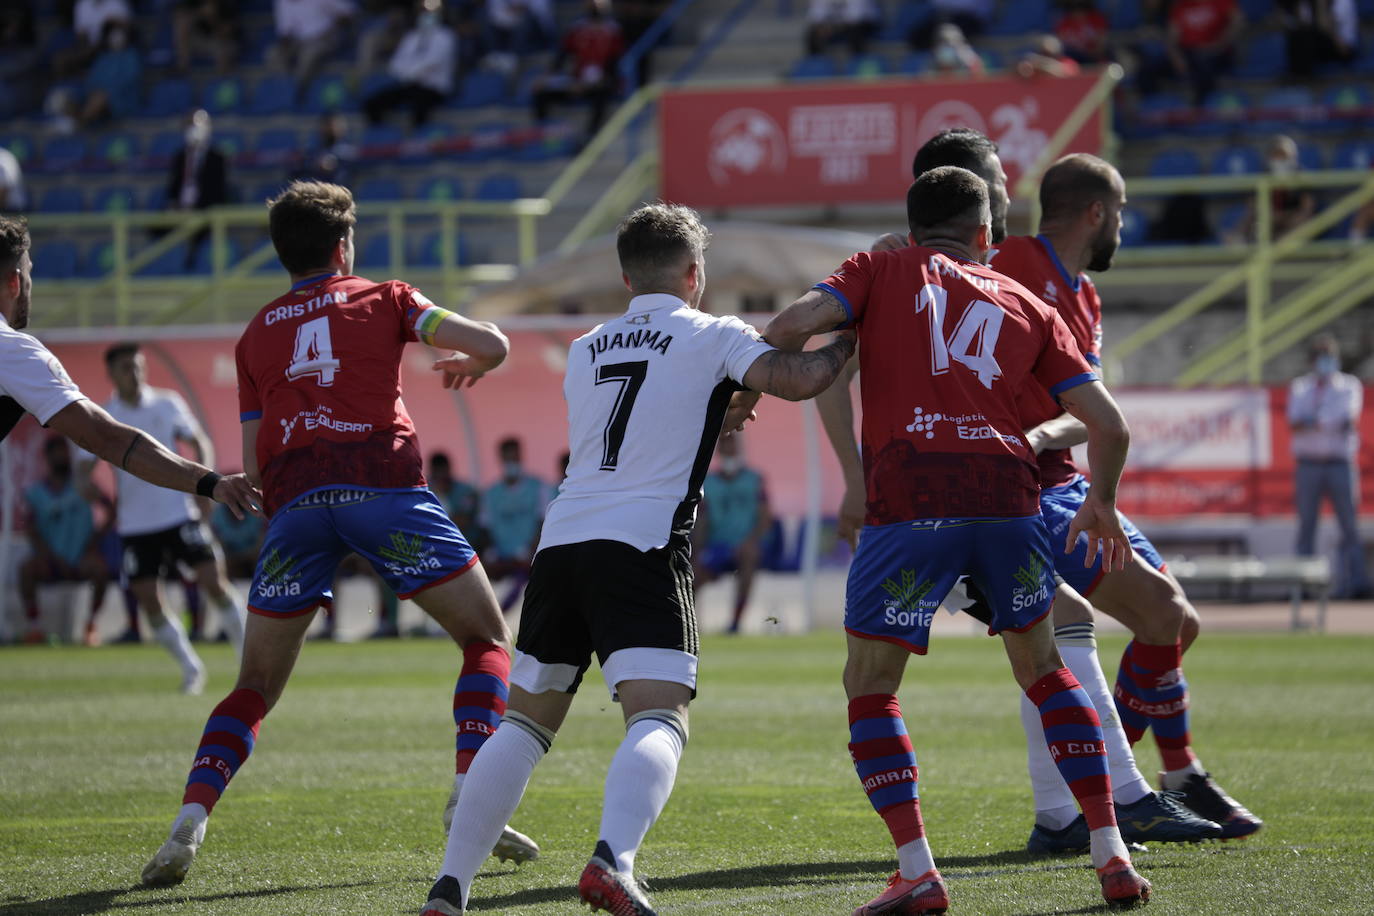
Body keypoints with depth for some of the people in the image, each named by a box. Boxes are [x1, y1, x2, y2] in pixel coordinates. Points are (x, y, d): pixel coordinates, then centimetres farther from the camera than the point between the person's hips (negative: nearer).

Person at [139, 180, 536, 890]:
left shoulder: (255, 336, 23)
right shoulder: (383, 299, 17)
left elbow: (252, 466, 19)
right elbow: (491, 343, 8)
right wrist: (473, 366, 30)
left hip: (293, 501, 3)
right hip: (382, 481, -3)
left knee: (255, 687, 11)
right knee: (488, 639, 10)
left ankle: (188, 824, -8)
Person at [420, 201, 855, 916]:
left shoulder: (585, 349, 25)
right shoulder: (712, 336, 8)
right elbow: (794, 380, -7)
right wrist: (849, 342, 11)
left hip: (561, 540, 6)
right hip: (642, 545, -6)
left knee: (525, 721, 14)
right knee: (659, 718, -13)